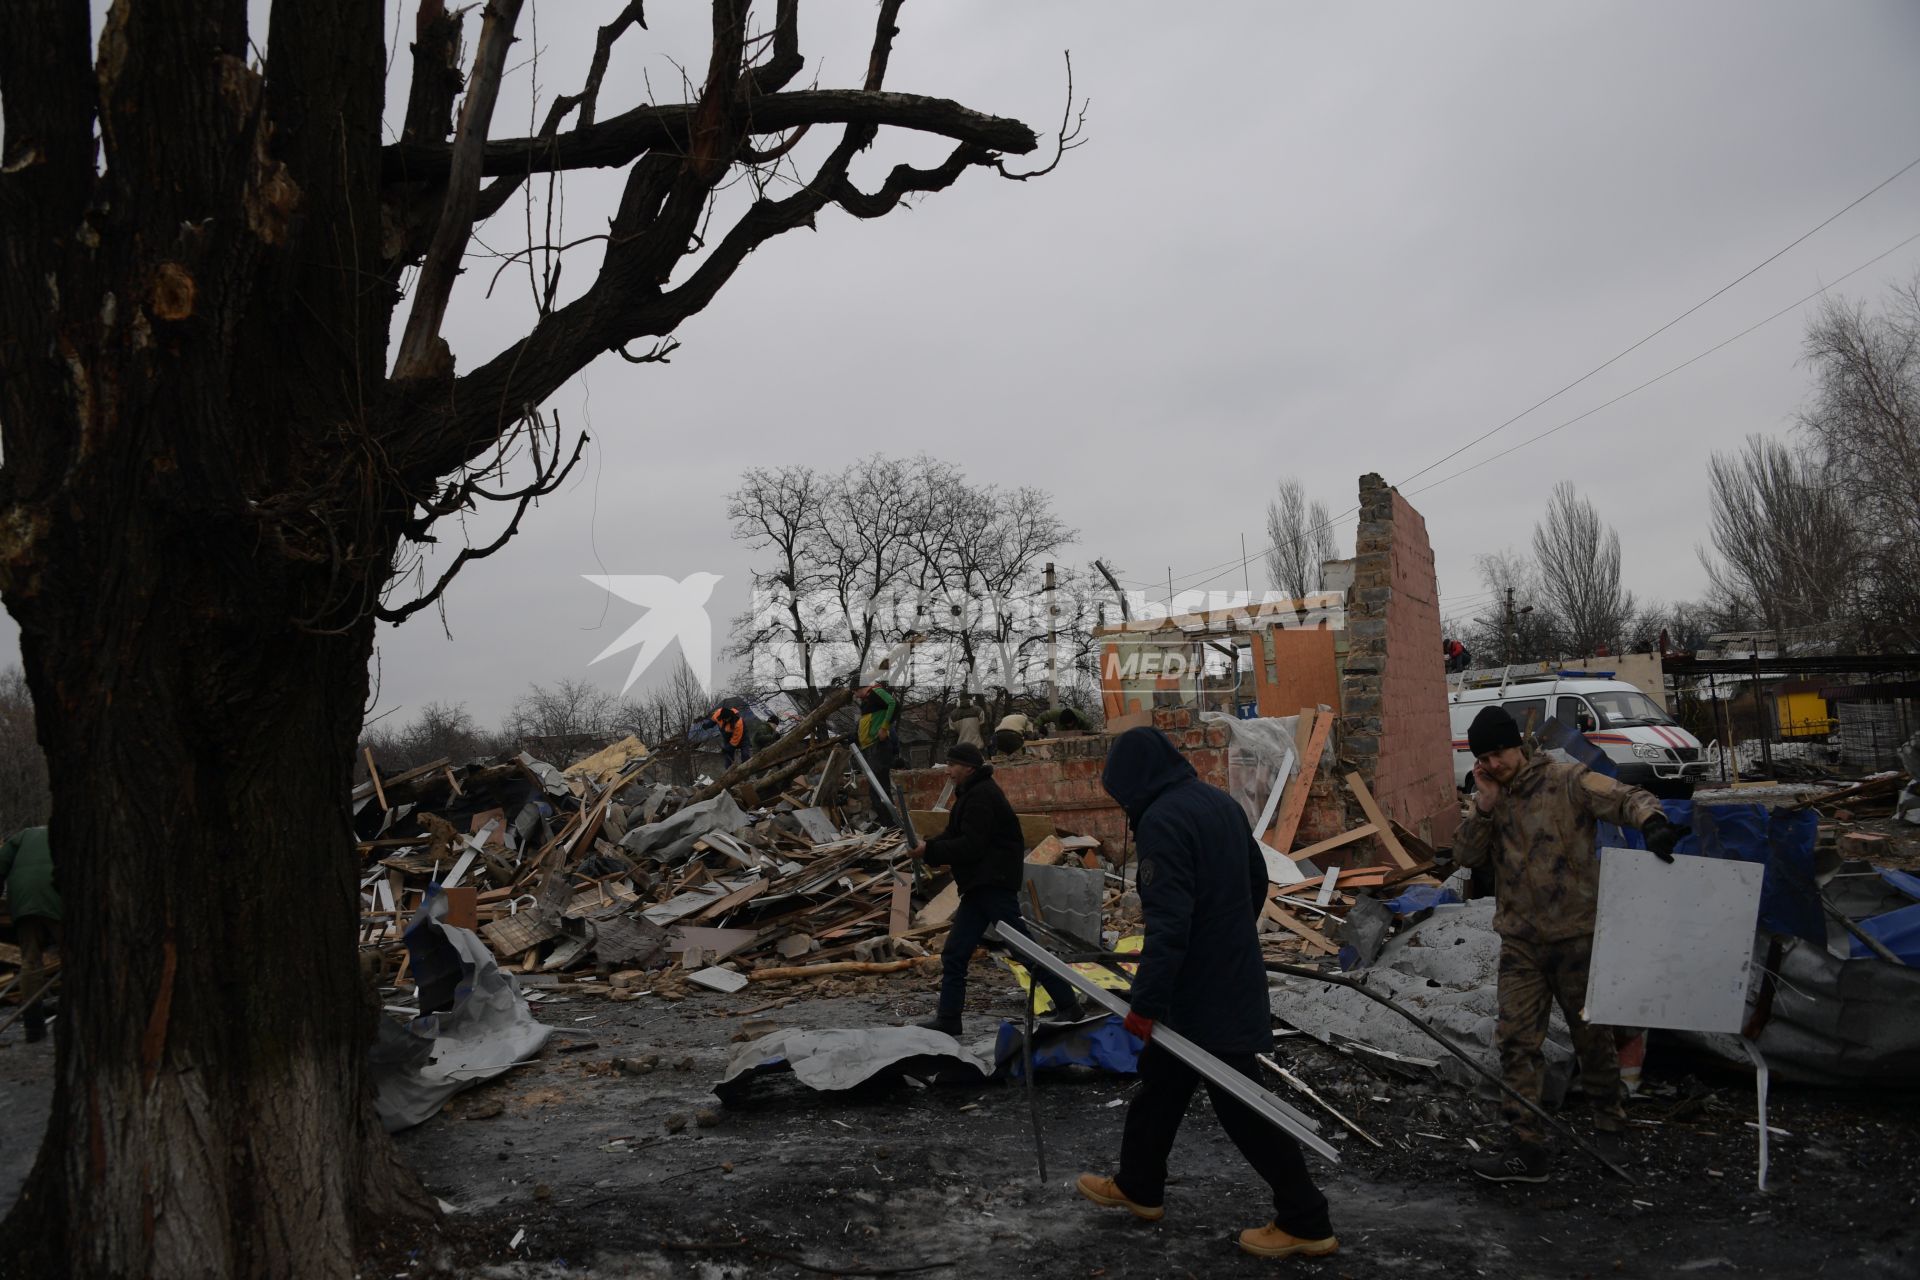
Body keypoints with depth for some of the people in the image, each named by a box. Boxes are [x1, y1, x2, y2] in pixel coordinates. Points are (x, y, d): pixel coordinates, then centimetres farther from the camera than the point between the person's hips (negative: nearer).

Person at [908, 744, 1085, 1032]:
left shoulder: (982, 796, -15)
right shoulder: (971, 793, 17)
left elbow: (971, 845, -22)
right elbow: (953, 836, 15)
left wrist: (929, 851, -18)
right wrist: (927, 847, -3)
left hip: (995, 884, -10)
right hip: (979, 886, 10)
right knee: (954, 954, 8)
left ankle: (1068, 1006, 4)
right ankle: (948, 1019, 13)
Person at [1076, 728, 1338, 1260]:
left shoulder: (1162, 821, -22)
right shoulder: (1221, 802, 5)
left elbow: (1167, 921, -27)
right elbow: (1258, 879, 16)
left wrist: (1146, 1002, -23)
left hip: (1200, 992, -10)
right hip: (1235, 974, 10)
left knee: (1240, 1104, 0)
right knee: (1160, 1080, 21)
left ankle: (1306, 1223, 10)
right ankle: (1139, 1186, 35)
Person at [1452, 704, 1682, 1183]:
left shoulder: (1567, 781, -10)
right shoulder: (1486, 797, 5)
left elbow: (1625, 799, -19)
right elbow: (1466, 856, -2)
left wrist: (1652, 821, -41)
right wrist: (1485, 807, -15)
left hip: (1576, 933, -3)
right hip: (1520, 941, 4)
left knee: (1591, 1031, 15)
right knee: (1516, 1039, -3)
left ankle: (1607, 1113, 41)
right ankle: (1526, 1146, -1)